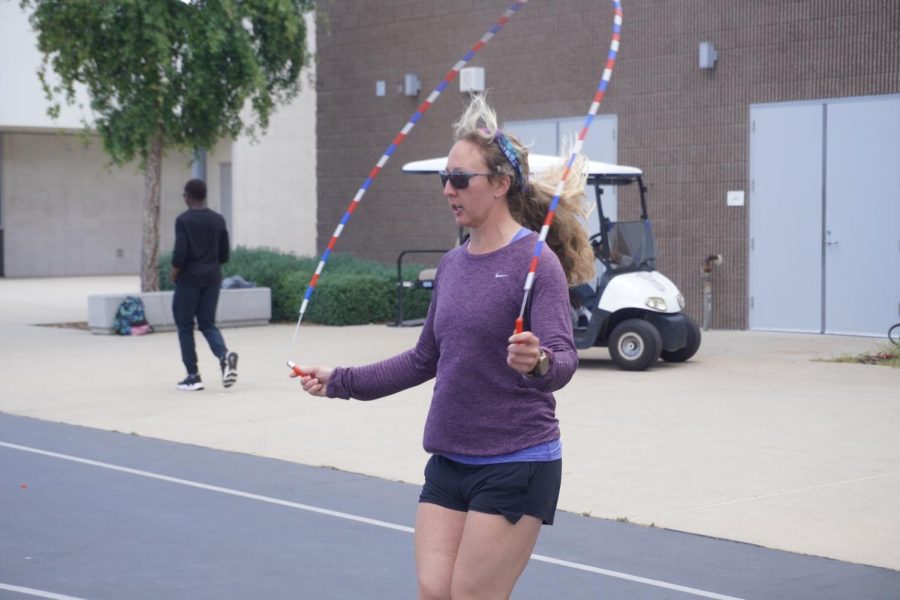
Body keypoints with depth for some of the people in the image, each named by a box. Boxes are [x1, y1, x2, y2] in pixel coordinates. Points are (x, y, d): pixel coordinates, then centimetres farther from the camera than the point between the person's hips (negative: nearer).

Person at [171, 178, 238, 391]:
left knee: (185, 326, 6)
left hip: (189, 278, -5)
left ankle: (193, 376, 4)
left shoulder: (183, 220, -10)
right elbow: (224, 255, 8)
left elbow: (180, 253, -16)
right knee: (208, 323, 11)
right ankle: (224, 354, -18)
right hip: (212, 278, 5)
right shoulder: (218, 220, 7)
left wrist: (174, 272, 0)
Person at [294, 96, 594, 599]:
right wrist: (339, 381, 17)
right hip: (449, 462, 7)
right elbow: (425, 360, 19)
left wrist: (538, 362, -46)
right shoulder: (452, 264, 9)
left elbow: (564, 359, -24)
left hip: (515, 465, -7)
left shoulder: (535, 261, -13)